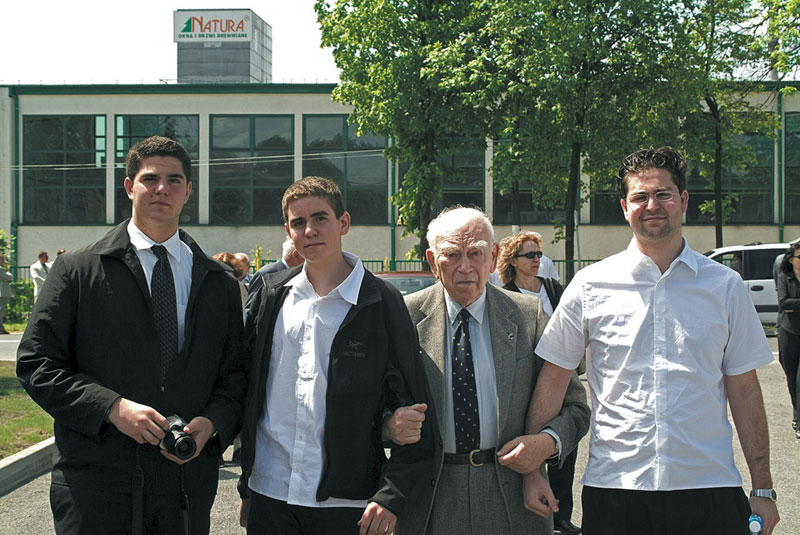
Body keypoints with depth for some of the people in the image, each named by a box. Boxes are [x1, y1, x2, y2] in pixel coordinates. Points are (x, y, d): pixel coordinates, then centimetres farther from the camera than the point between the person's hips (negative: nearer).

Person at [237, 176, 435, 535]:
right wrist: (246, 486, 11)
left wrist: (392, 495, -11)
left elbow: (411, 406, -4)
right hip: (269, 495, 3)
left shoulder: (382, 303, -4)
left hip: (345, 504, -3)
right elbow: (249, 389, 11)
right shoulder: (271, 294, 7)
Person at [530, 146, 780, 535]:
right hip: (613, 487, 0)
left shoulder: (725, 286, 5)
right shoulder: (591, 285, 2)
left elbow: (744, 390, 7)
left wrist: (762, 488, 5)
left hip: (710, 488, 1)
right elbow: (552, 380, 5)